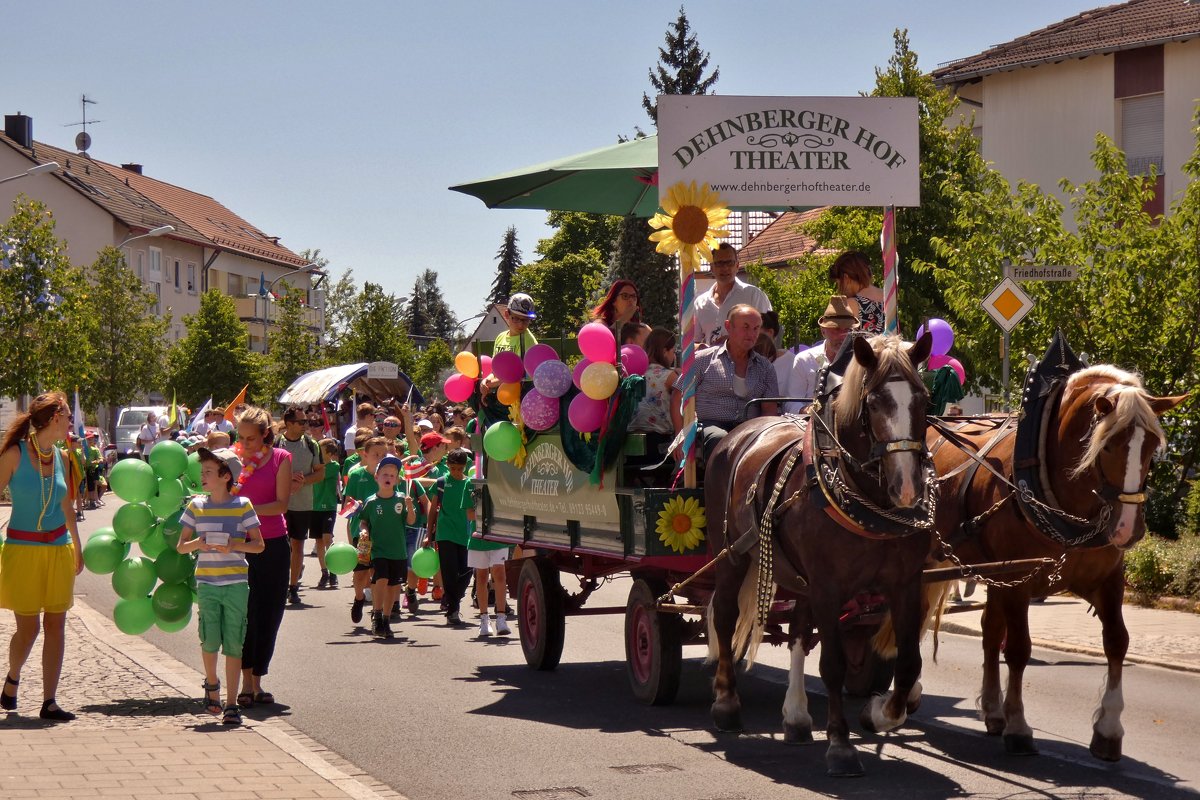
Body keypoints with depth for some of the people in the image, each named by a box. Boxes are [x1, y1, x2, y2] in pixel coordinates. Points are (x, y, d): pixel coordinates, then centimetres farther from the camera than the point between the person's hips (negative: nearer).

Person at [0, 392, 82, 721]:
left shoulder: (60, 457, 7)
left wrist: (77, 547, 24)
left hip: (59, 549, 5)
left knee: (56, 625, 0)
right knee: (28, 628, -1)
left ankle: (49, 701, 4)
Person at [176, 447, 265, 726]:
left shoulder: (242, 505, 0)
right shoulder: (196, 506, 7)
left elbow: (258, 544, 2)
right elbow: (181, 546, 11)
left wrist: (233, 546, -15)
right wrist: (197, 543, -11)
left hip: (236, 583, -2)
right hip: (206, 582, 2)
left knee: (234, 644, -1)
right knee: (210, 640, -4)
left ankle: (231, 703, 5)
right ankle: (212, 684, 27)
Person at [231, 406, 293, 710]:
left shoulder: (280, 458, 0)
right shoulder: (235, 458, 5)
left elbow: (282, 504, -7)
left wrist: (249, 508, -20)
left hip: (273, 545, 0)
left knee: (269, 615, 3)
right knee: (247, 613, -9)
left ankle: (256, 681, 13)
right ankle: (247, 682, -6)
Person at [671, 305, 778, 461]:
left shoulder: (764, 367, 20)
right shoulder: (704, 359, 11)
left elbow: (770, 409, 12)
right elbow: (677, 398, 9)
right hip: (709, 424, -2)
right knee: (719, 439, -39)